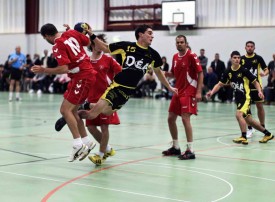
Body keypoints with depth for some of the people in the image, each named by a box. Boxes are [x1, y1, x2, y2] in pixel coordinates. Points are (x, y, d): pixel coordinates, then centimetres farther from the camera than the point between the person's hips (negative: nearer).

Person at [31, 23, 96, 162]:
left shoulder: (58, 46, -16)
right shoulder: (71, 33, 6)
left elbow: (64, 69, -24)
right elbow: (88, 42, 15)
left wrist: (44, 70, -15)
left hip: (82, 77, -9)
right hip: (88, 73, 9)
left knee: (65, 110, -10)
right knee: (72, 110, 13)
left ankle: (78, 145, -14)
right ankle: (86, 142, 16)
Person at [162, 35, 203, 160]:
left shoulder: (191, 56, -11)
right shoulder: (175, 57, 10)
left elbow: (200, 73, -12)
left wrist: (198, 92, -18)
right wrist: (165, 73, -2)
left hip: (189, 92, -8)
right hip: (178, 92, 8)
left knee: (185, 118, -15)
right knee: (171, 118, 9)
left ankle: (190, 151, -10)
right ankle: (175, 147, 23)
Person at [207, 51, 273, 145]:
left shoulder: (244, 70, -12)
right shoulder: (228, 72, 1)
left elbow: (255, 82, -4)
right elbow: (220, 84, 6)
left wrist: (259, 91, -21)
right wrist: (212, 92, -10)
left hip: (246, 97, -6)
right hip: (238, 98, 6)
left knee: (239, 114, -26)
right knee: (249, 120, 13)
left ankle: (244, 137, -17)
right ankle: (267, 134, 28)